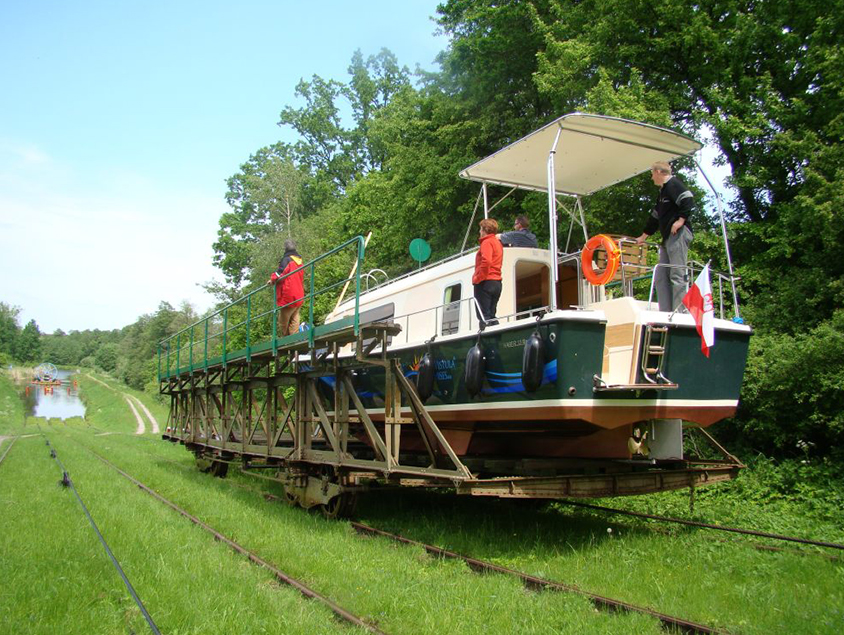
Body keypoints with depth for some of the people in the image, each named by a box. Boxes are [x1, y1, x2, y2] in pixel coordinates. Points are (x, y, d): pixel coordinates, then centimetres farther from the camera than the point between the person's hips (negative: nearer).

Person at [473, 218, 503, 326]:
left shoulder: (487, 242, -9)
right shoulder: (497, 242, 19)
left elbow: (486, 262, -24)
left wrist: (477, 278, -17)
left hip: (485, 282, -9)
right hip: (497, 283, 9)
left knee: (483, 316, -9)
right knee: (491, 316, 11)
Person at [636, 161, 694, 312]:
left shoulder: (673, 184, -3)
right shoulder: (663, 191, 27)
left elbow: (688, 200, -19)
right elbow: (655, 217, 33)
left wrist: (681, 220, -21)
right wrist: (644, 236, 36)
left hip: (678, 234, -10)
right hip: (668, 237, 10)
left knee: (677, 275, -14)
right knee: (661, 277, 4)